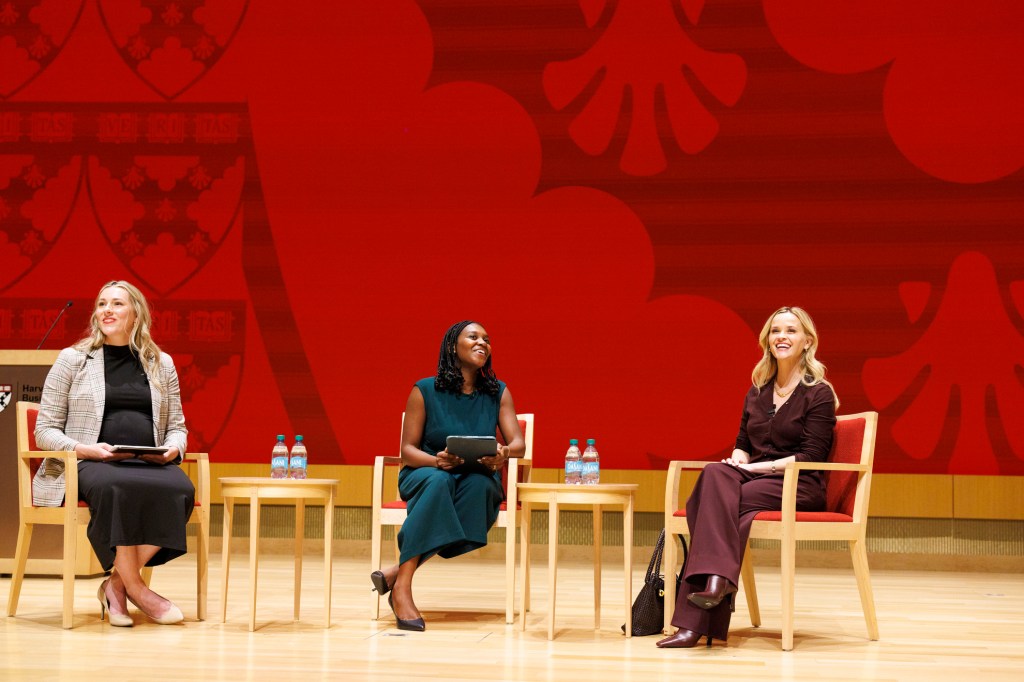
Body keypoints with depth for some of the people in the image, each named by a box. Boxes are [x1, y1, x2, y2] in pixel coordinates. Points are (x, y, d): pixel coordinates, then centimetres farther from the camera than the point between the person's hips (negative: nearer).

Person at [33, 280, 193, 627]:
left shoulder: (162, 363, 18)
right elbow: (45, 430, 6)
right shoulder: (72, 359, 10)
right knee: (119, 488, -40)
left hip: (150, 464, 3)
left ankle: (117, 584, -20)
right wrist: (85, 448, -13)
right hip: (88, 465, -3)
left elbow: (176, 426, 20)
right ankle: (136, 589, -24)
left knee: (180, 490, -33)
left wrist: (172, 449, -4)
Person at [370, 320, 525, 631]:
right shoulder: (425, 391, -3)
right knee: (437, 481, -39)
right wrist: (437, 460, -27)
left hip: (477, 480, 2)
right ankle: (402, 587, -43)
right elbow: (407, 450, -5)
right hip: (426, 475, -2)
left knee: (479, 484, -36)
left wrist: (503, 453, -30)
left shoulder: (498, 393, 5)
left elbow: (519, 443, -4)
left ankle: (396, 573, -35)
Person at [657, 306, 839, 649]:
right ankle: (717, 579, -45)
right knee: (716, 475, -31)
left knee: (721, 500, -32)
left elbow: (811, 456, -8)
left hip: (800, 488, -5)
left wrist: (760, 467, -17)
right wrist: (738, 460, -3)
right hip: (754, 479, 5)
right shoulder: (757, 393, 19)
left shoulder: (818, 394, 0)